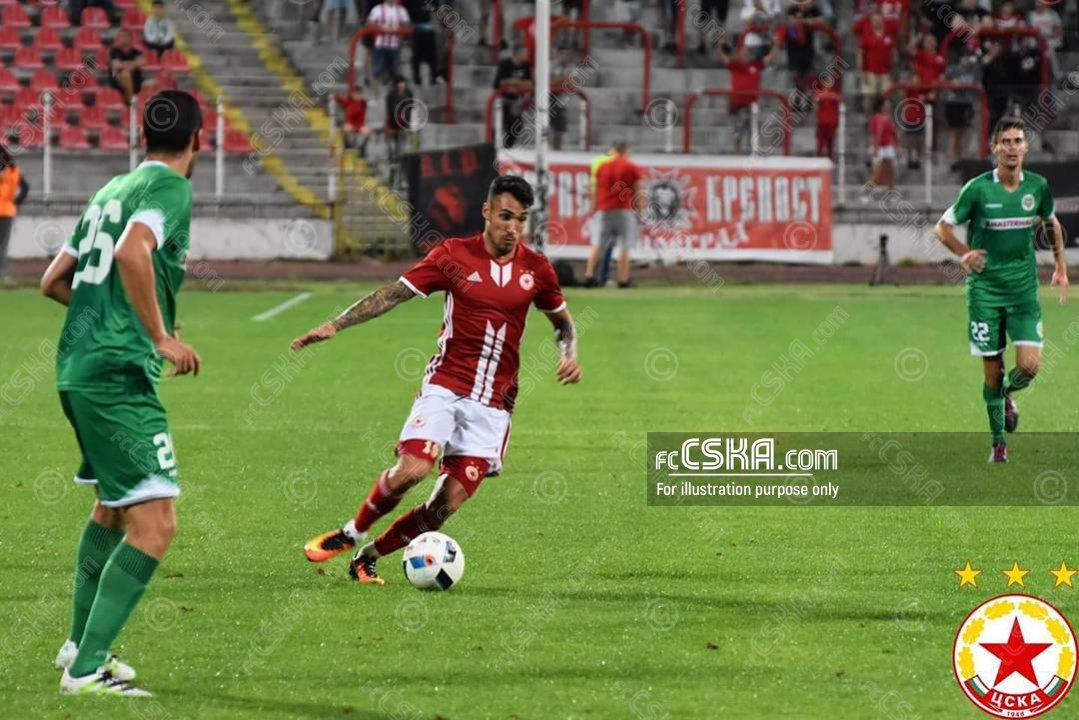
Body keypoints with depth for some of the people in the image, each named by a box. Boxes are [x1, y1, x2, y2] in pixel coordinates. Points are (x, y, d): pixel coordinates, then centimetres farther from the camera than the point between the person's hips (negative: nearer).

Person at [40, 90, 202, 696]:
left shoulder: (113, 189, 18)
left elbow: (54, 281, 23)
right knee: (154, 524, -12)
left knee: (113, 506, 28)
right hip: (119, 374, -10)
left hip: (77, 370, 10)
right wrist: (162, 336, -20)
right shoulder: (170, 187, -8)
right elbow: (132, 253, -27)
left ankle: (82, 643, 39)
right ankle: (87, 670, -17)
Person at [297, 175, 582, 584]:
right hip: (445, 386, -2)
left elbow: (562, 320, 20)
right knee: (411, 470, -24)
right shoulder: (453, 255, -3)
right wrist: (336, 325, -8)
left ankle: (368, 557, 13)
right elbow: (393, 294, -1)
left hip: (494, 404, 2)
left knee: (448, 503, -6)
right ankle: (350, 534, 2)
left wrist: (569, 354, 0)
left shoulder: (537, 270, 3)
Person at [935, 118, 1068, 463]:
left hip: (1024, 289, 2)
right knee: (992, 369, 0)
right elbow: (943, 227, 1)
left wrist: (1061, 267, 19)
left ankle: (1008, 394, 24)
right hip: (985, 288, -2)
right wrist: (964, 253, -16)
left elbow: (1051, 223, 21)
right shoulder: (978, 188, -8)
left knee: (1029, 365, -11)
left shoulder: (1038, 186, 1)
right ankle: (998, 440, 16)